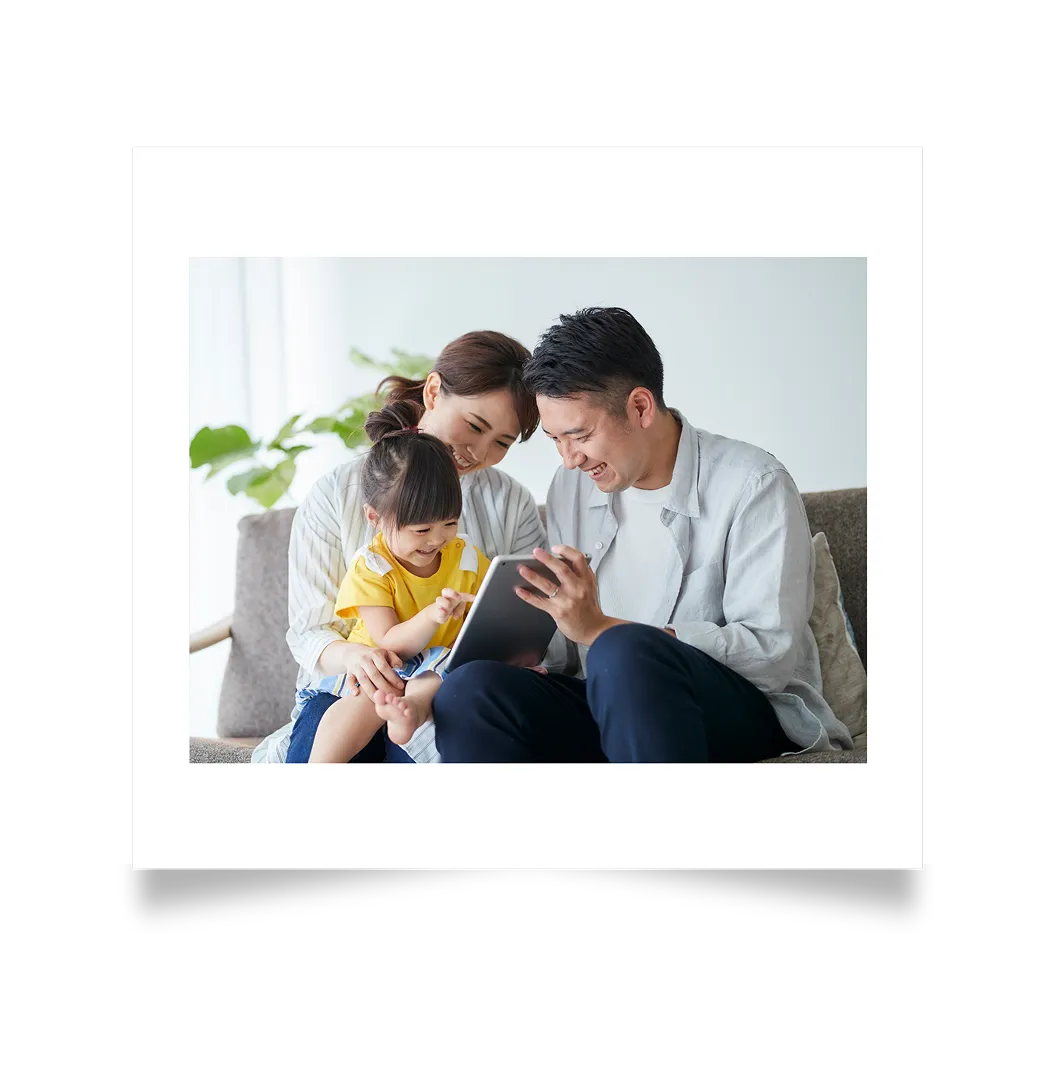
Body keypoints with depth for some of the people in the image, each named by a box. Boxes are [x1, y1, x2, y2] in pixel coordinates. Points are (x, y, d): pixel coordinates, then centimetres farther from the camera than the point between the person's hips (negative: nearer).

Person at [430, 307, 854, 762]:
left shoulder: (754, 485, -9)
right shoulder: (572, 487, 12)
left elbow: (772, 654, -19)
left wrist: (600, 629, -23)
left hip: (751, 718, -5)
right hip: (615, 707, 6)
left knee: (626, 652, -37)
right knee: (470, 688, -22)